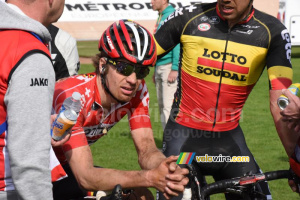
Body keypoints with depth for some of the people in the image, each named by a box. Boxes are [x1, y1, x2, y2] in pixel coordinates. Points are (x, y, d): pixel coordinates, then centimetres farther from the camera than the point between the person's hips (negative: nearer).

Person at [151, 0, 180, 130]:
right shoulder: (160, 17, 17)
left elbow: (177, 43, -18)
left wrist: (174, 69, -23)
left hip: (169, 66, -10)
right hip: (160, 67, 10)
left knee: (168, 107, -13)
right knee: (162, 106, 12)